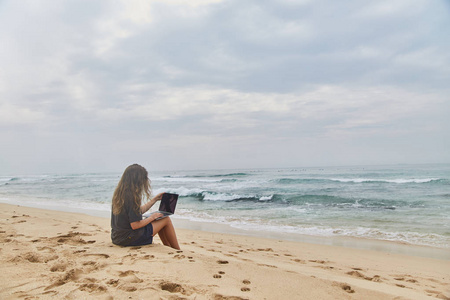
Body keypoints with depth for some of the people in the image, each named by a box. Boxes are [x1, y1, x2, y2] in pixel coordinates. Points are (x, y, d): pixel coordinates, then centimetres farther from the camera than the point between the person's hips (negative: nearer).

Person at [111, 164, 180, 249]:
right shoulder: (131, 197, -24)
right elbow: (135, 225, -24)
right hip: (129, 239, -9)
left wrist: (155, 199, 21)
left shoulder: (119, 193, 5)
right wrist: (152, 217, -8)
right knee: (166, 219, 1)